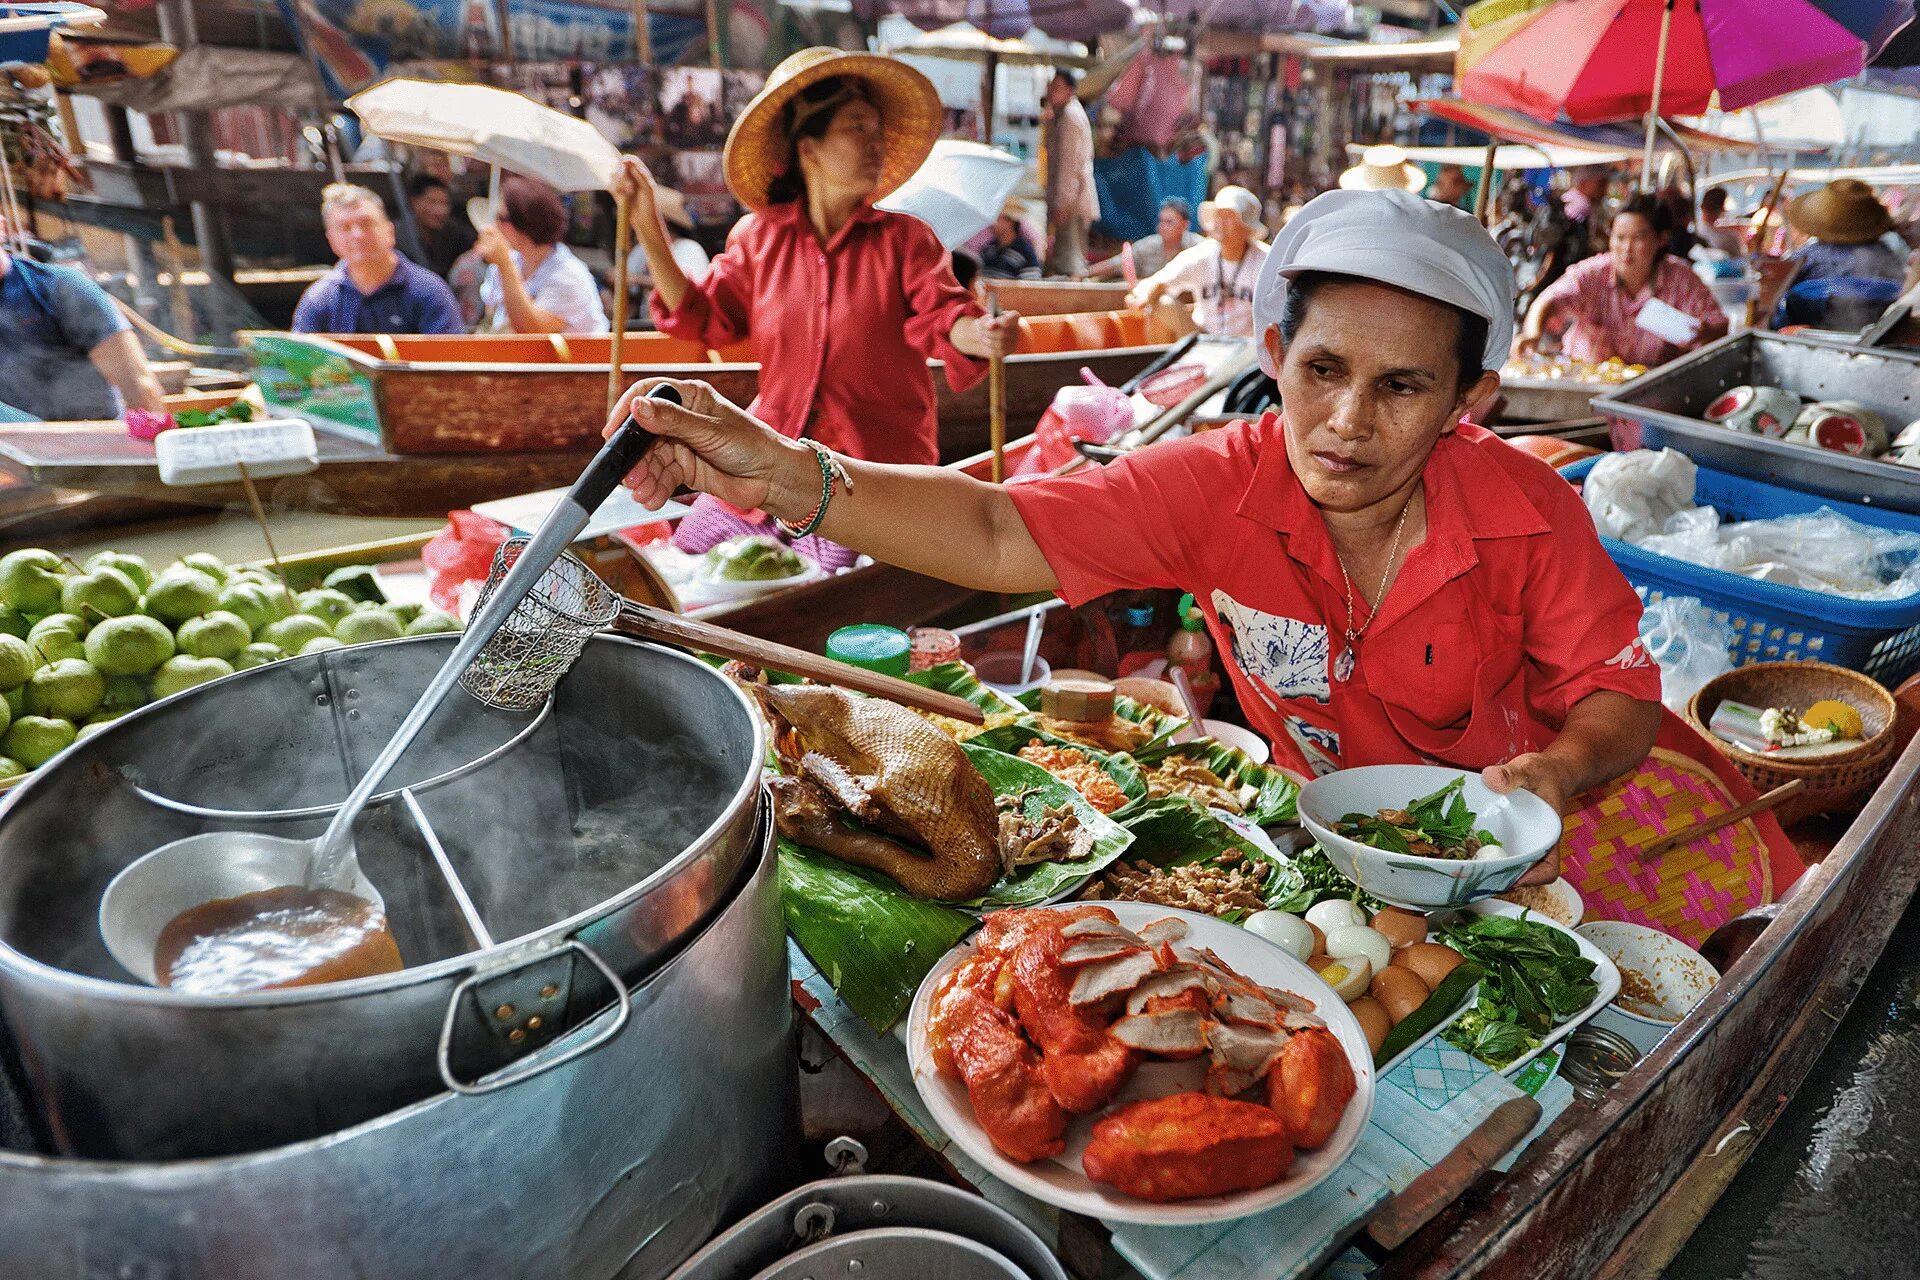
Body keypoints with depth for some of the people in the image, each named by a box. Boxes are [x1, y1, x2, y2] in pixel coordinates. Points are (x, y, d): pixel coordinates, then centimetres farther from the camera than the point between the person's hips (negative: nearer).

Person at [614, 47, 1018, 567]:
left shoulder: (904, 239, 0)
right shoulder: (758, 237, 8)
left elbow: (942, 317, -12)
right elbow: (702, 319, 10)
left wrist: (979, 336, -37)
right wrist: (647, 223, 4)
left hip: (876, 468, -3)